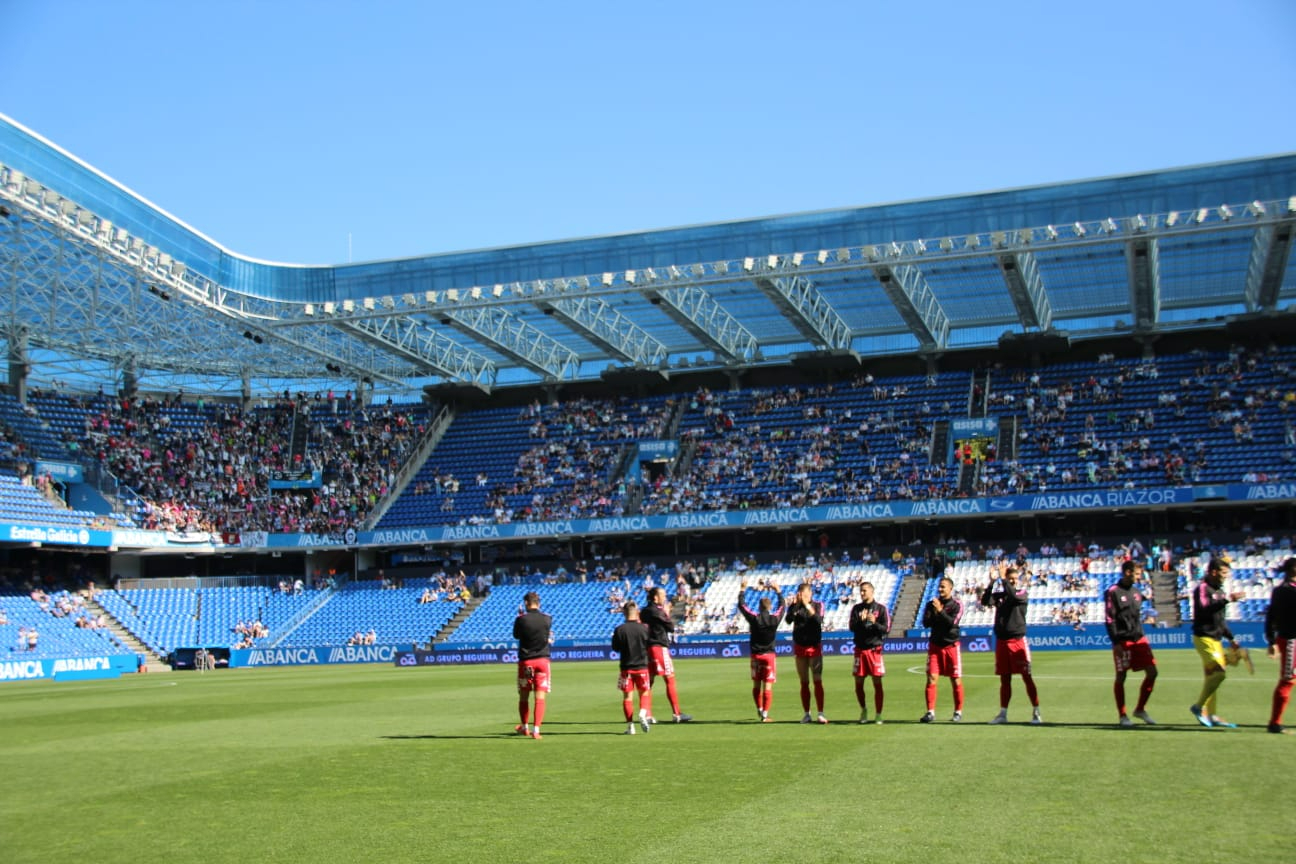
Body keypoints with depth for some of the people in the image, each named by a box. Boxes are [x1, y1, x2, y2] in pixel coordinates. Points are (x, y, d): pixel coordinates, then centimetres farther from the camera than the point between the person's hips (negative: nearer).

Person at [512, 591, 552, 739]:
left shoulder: (521, 620, -9)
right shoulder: (547, 619, -4)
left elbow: (516, 635, 8)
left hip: (525, 661, 0)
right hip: (542, 660, 0)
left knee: (523, 697, 16)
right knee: (540, 698, -2)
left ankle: (525, 727, 28)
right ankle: (536, 730, -11)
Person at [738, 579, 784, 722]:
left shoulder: (754, 618, -8)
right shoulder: (775, 619, -6)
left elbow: (741, 605, 3)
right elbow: (782, 605, 12)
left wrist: (742, 590, 14)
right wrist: (777, 591, 24)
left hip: (755, 655, 1)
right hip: (769, 655, -1)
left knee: (756, 685, 16)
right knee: (768, 686, -1)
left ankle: (759, 710, 26)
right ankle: (765, 714, -5)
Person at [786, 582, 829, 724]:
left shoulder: (818, 605, 2)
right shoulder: (795, 606, 4)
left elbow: (819, 620, -16)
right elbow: (789, 619, -14)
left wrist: (807, 605, -24)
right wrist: (795, 604, -25)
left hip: (815, 646, -2)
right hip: (800, 647, 2)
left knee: (818, 680, -8)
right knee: (804, 682, 6)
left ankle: (820, 713, -8)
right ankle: (806, 714, 10)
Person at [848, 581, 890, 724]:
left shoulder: (881, 608, 1)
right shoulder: (856, 608, 8)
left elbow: (886, 629, -5)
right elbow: (852, 627, -2)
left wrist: (875, 623, -22)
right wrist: (861, 620, -21)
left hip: (875, 649, -3)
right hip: (860, 649, 3)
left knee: (877, 683, -3)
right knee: (858, 683, 5)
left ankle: (878, 715, 3)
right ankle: (863, 709, 26)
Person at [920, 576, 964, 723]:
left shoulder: (957, 605, -4)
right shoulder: (931, 604, 5)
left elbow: (952, 623, -16)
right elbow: (925, 623, -5)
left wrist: (940, 610, -24)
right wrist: (934, 612, -21)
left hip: (951, 646, -2)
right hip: (935, 645, 2)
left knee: (956, 680, 2)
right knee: (931, 678, -6)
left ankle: (958, 712, 14)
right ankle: (930, 712, -4)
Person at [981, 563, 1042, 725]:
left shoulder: (1022, 593, 1)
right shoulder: (1000, 595, 10)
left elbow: (1014, 596, -22)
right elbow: (985, 601, -8)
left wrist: (1003, 579, -20)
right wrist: (992, 582, -16)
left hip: (1018, 641, -3)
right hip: (1001, 641, 3)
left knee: (1027, 677, -5)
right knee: (1005, 679, 9)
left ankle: (1036, 713, -1)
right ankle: (1003, 714, 15)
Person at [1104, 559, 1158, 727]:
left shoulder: (1135, 592, 15)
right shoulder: (1113, 592, -6)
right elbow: (1110, 619, -11)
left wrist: (1140, 635, 20)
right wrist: (1115, 642, -16)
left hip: (1139, 639, 7)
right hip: (1123, 641, -7)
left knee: (1152, 672, -1)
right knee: (1121, 677, 0)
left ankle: (1140, 709, 13)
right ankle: (1122, 715, 9)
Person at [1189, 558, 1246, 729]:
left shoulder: (1219, 591, 18)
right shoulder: (1202, 588, -10)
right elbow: (1204, 610, -27)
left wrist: (1230, 638, 23)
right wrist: (1227, 600, -30)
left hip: (1216, 639, 9)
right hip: (1204, 638, -9)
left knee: (1212, 676, 9)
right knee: (1218, 673, -17)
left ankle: (1210, 715, 13)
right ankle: (1198, 706, -6)